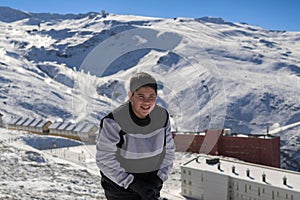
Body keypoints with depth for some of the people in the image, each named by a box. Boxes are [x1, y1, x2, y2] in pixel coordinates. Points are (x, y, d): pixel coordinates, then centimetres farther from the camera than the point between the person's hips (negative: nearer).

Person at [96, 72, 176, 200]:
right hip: (120, 186, -5)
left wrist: (158, 179, -11)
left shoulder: (162, 116, -10)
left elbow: (169, 151, 0)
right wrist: (134, 184, -22)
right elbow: (105, 160, -20)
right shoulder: (113, 122, -25)